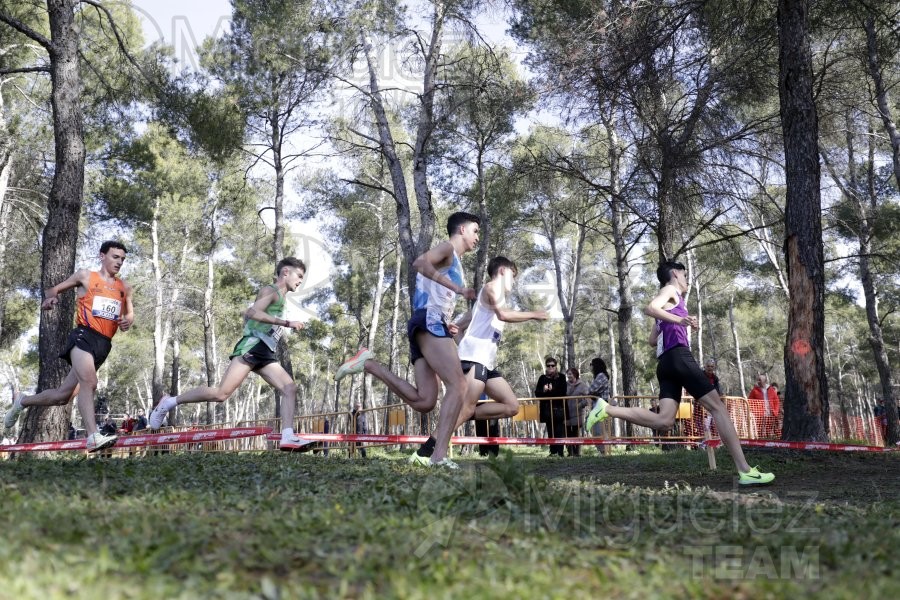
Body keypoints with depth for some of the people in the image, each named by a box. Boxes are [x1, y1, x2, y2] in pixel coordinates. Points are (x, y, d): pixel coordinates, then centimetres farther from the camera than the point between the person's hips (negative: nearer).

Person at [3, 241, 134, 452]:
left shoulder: (124, 288, 17)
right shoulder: (85, 276, 8)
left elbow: (129, 314, 24)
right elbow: (54, 290, 16)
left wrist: (127, 321, -1)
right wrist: (50, 298, -8)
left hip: (104, 345, 5)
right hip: (84, 335, -5)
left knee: (62, 396, 9)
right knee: (89, 382, -28)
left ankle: (23, 401, 35)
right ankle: (93, 437, -32)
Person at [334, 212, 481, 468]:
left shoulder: (453, 262, 33)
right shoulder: (447, 248, 5)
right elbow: (420, 263, -18)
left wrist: (449, 326, 20)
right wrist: (457, 288, -19)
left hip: (427, 327, 9)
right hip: (430, 321, -9)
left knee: (424, 401, -4)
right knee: (458, 385, -20)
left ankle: (368, 363, -1)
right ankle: (439, 455, -29)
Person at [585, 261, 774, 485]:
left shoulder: (668, 302, 31)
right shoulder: (671, 290, 4)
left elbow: (652, 340, 32)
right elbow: (649, 309, -18)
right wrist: (680, 320, -27)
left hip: (666, 362, 9)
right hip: (678, 357, -9)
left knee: (664, 420, -6)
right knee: (717, 406, -8)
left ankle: (607, 409, -11)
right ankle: (745, 471, -10)